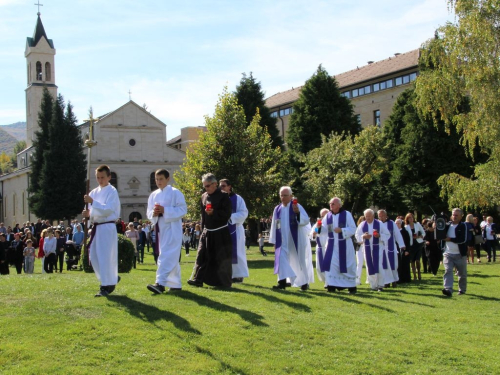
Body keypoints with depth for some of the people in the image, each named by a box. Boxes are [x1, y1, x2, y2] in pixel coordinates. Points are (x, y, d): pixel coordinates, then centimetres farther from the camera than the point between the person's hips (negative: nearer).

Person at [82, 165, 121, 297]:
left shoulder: (112, 191, -7)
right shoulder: (94, 192, 13)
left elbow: (108, 210, -18)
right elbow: (93, 211, 16)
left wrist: (92, 202, -25)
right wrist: (88, 214, -6)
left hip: (107, 227, -8)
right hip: (96, 227, 8)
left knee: (105, 257, -8)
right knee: (94, 257, 10)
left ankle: (106, 286, 0)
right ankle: (112, 279, 27)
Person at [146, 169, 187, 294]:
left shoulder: (175, 193, -5)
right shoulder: (153, 195, 12)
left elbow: (182, 210, -12)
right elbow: (149, 213, 13)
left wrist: (165, 210, -20)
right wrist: (154, 213, -11)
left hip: (172, 229, -6)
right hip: (160, 230, 7)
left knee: (167, 256, -15)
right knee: (172, 257, 12)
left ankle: (160, 283, -25)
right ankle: (176, 284, 18)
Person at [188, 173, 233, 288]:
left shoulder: (223, 196, -8)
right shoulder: (204, 197, 9)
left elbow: (227, 214, -13)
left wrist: (214, 212, -25)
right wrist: (202, 229, 14)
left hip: (220, 233, -5)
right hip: (207, 232, 5)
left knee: (222, 258, 1)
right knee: (202, 256, -2)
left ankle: (225, 282, 11)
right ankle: (197, 279, 0)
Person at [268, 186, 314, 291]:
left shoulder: (297, 207, -7)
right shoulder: (277, 209, 6)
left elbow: (306, 220, -18)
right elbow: (274, 226, 10)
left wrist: (298, 213, -35)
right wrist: (274, 241, 9)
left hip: (296, 240, -3)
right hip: (283, 241, 3)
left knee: (299, 261, 5)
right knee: (282, 259, -9)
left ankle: (305, 282, 19)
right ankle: (282, 282, -12)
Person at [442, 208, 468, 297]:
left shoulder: (463, 226, -4)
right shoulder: (447, 225, 8)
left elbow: (463, 239, -16)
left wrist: (450, 239, -17)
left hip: (460, 254, -2)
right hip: (448, 254, 2)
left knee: (462, 274, 11)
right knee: (448, 271, -14)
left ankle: (462, 289, 28)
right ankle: (448, 289, -24)